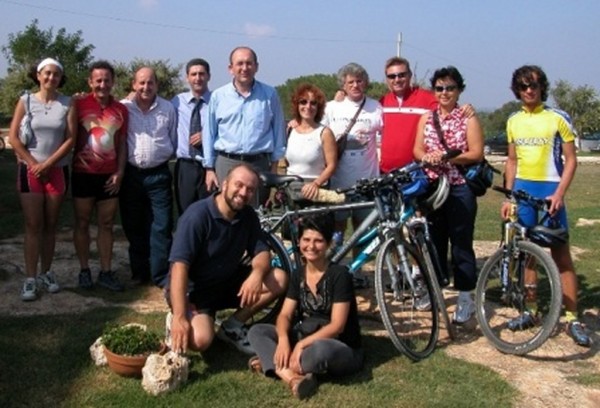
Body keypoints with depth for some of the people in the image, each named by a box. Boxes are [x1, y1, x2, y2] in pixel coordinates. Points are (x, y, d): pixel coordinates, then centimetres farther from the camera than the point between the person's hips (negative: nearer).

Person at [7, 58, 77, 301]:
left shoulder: (67, 104, 1)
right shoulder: (26, 101, 1)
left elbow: (71, 138, -4)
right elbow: (13, 137, -2)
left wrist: (48, 164, -11)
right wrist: (34, 164, -7)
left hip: (57, 170, 1)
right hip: (30, 170, -1)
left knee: (50, 225, 8)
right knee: (33, 226, -2)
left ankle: (46, 273, 17)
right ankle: (30, 279, 0)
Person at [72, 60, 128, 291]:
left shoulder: (121, 109, 6)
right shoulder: (79, 105, -4)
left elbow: (122, 143, 9)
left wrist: (119, 172, 2)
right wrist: (72, 163, -11)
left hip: (109, 176, 3)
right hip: (83, 174, -3)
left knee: (106, 224, 7)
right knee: (82, 223, 6)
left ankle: (106, 272, 14)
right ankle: (84, 271, 16)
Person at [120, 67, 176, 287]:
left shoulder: (168, 108, 4)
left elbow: (174, 140, 11)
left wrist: (163, 156, 7)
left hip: (159, 174, 0)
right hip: (131, 174, 1)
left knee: (162, 228, -2)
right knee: (134, 227, 10)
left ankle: (161, 275, 6)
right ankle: (139, 272, 23)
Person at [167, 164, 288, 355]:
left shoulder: (248, 216, -3)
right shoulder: (197, 215, -23)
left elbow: (262, 252, -5)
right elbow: (179, 266, -30)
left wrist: (257, 273, -32)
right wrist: (180, 318, -37)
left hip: (228, 284, 6)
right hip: (194, 290, -6)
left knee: (279, 279, -14)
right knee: (200, 340, -32)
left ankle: (232, 326, 1)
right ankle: (174, 321, 4)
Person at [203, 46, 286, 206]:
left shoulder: (269, 94, 6)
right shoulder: (218, 96, 7)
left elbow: (278, 131, 8)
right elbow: (209, 133, 9)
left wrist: (275, 166, 4)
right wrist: (209, 168, 5)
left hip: (259, 164, 0)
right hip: (226, 163, 0)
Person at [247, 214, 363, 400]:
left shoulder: (339, 274, -15)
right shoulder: (298, 276, 4)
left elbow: (337, 326, -19)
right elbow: (285, 315, -2)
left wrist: (301, 345, -27)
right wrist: (283, 339, -24)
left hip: (342, 349, -6)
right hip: (307, 340, 7)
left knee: (320, 349, -42)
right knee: (256, 331, -10)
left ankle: (274, 365, -16)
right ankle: (293, 377, -30)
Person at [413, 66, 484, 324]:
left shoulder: (468, 118, -1)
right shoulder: (426, 118, 12)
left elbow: (477, 154, -8)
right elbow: (417, 150, 9)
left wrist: (446, 156, -19)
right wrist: (427, 157, -14)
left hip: (460, 188, -4)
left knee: (461, 243, 0)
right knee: (434, 241, 11)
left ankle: (465, 299, 8)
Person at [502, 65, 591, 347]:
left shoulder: (558, 119, -4)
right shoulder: (513, 121, 9)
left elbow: (571, 160, -4)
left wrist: (559, 194, -15)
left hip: (550, 191, -4)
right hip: (522, 191, 4)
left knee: (560, 254, -3)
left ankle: (572, 318, 1)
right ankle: (530, 310, 19)